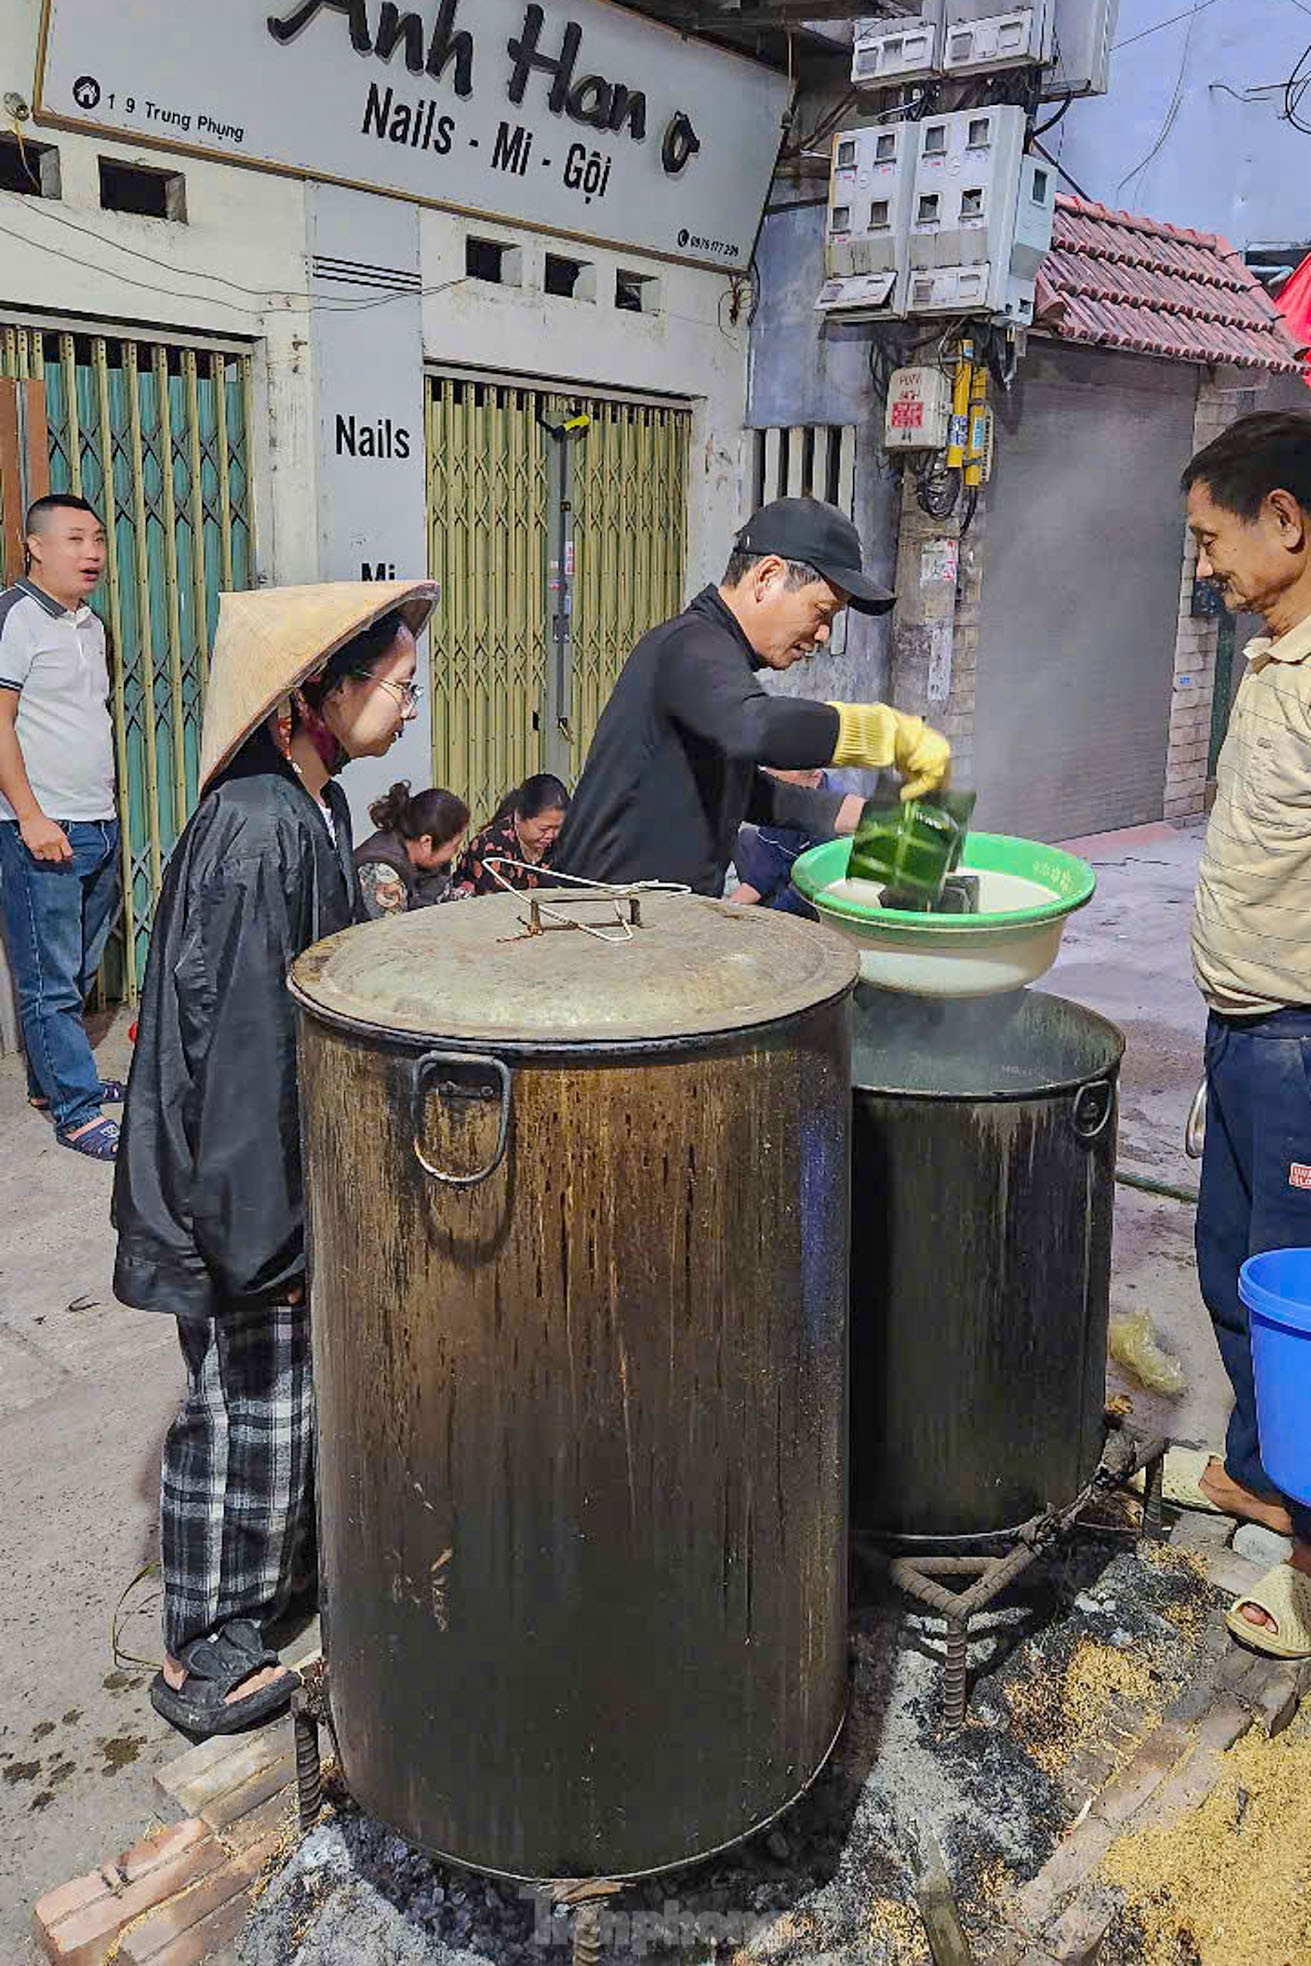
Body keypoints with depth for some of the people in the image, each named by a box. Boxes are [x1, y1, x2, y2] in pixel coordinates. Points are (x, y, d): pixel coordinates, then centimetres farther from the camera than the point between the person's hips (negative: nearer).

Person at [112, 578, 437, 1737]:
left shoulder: (312, 809, 5)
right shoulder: (257, 833, -26)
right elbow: (239, 1043, -26)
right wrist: (266, 1234, -21)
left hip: (297, 1164, 9)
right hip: (248, 1177, -9)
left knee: (302, 1378, 23)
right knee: (247, 1406, 6)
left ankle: (289, 1559, 45)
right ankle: (203, 1659, 26)